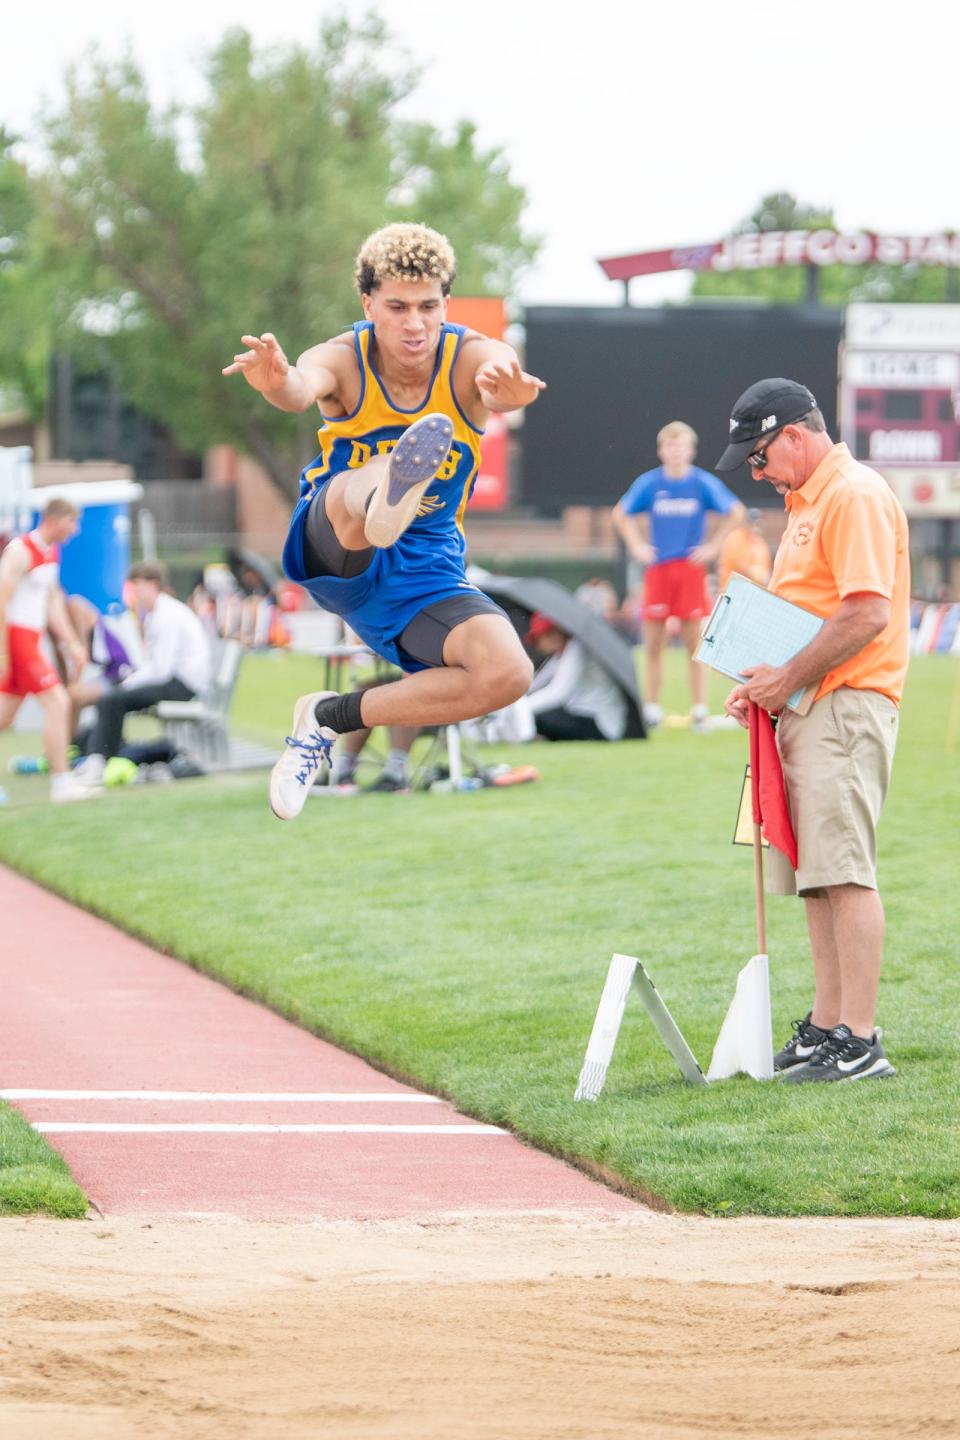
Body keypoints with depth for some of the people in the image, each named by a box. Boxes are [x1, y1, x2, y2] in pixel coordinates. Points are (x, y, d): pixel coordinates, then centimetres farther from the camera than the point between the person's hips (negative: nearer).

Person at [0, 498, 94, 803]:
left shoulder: (51, 553, 14)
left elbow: (53, 603, 20)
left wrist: (72, 643, 13)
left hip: (31, 639, 10)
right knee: (57, 701, -14)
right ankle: (61, 783, -14)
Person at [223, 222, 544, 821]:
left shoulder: (469, 360, -12)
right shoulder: (344, 361, -15)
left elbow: (499, 373, -39)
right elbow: (304, 384, -41)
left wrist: (506, 386, -66)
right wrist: (277, 380, -67)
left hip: (426, 564, 2)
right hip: (333, 548, -2)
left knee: (508, 673, -23)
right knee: (353, 492, -38)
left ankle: (331, 717, -9)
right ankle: (388, 495, -79)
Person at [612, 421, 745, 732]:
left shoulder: (703, 483, -2)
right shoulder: (648, 483, 1)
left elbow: (735, 512, 7)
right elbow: (621, 514, 14)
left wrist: (713, 546, 1)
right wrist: (636, 546, 4)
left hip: (691, 569, -1)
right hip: (657, 569, 1)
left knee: (694, 642, -1)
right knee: (653, 644, 2)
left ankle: (699, 711, 3)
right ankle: (652, 710, 10)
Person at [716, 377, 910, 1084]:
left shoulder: (856, 496, -12)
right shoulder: (806, 501, 21)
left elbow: (869, 613, -21)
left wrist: (791, 677, -16)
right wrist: (765, 683, 13)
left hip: (848, 705, -11)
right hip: (805, 709, 11)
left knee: (844, 871, -14)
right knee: (816, 878, 10)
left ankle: (860, 1044, -16)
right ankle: (825, 1028, 14)